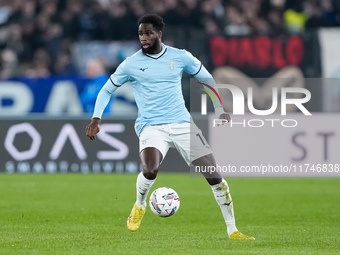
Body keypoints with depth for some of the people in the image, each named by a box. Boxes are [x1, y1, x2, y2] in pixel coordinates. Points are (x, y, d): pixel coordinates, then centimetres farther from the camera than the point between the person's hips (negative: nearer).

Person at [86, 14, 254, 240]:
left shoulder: (180, 57, 2)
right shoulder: (131, 64, 0)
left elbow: (207, 79, 15)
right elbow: (107, 90, 12)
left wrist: (220, 110, 5)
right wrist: (96, 119, -1)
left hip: (182, 124, 2)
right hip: (151, 127, -2)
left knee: (214, 175, -6)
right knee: (150, 170, -31)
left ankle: (232, 230, 7)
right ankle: (140, 205, 3)